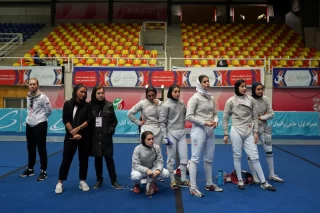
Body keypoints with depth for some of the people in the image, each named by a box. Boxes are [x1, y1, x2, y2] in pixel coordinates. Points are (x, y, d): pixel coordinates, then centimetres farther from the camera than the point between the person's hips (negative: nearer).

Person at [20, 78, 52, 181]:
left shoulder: (42, 97, -16)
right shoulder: (28, 96, 7)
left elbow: (49, 110, -11)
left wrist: (41, 118, 2)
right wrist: (31, 117, 10)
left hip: (40, 125, -7)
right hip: (29, 124, 7)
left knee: (41, 148, 0)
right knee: (30, 148, 17)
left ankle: (43, 171, 10)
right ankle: (30, 169, 31)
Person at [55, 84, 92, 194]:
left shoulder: (87, 106, 3)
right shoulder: (68, 104, 1)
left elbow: (88, 121, -4)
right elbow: (65, 120, -5)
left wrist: (78, 129, -17)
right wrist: (73, 133, -13)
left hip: (84, 136, 1)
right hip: (70, 135, -1)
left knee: (83, 159, 7)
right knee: (66, 158, 1)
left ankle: (82, 181, 20)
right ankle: (60, 182, 11)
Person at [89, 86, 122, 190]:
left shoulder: (109, 105, -1)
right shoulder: (90, 106, -3)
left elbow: (114, 120, 6)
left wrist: (111, 130, -7)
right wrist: (89, 133, -8)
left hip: (106, 137, 0)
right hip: (95, 137, 1)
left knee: (109, 159, 3)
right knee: (97, 159, 11)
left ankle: (114, 181, 13)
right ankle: (99, 180, 26)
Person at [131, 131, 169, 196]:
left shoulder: (157, 147, -17)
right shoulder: (138, 149, -24)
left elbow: (160, 161, -12)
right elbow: (135, 165, -26)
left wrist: (158, 170, -35)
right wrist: (146, 170, -43)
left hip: (152, 168, 3)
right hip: (140, 169, -3)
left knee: (166, 173, -22)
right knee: (135, 176, -38)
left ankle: (151, 182, 9)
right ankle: (137, 185, 4)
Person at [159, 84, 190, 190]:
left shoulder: (182, 103, 5)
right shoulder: (166, 105, -10)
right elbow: (162, 122, -9)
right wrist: (165, 136, -13)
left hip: (182, 133, 5)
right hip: (171, 133, -5)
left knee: (184, 157, 7)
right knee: (171, 158, 6)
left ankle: (183, 180, 21)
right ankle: (172, 181, 18)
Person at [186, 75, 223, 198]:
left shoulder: (211, 98, 10)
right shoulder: (195, 98, -9)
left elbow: (215, 113, 15)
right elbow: (189, 116, -14)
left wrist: (215, 121, -7)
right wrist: (204, 122, -18)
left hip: (210, 131, 7)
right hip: (198, 130, -7)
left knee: (209, 159, 15)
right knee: (195, 158, -3)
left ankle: (209, 184, 29)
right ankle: (193, 187, 4)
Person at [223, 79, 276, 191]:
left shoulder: (250, 100, 4)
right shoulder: (231, 101, -3)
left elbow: (255, 117, 7)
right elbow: (225, 118, 1)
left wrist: (255, 132, 1)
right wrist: (225, 134, -1)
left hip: (249, 132, 2)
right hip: (236, 131, -2)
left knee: (255, 157, 3)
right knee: (237, 156, 7)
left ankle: (263, 182, 11)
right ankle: (240, 180, 21)